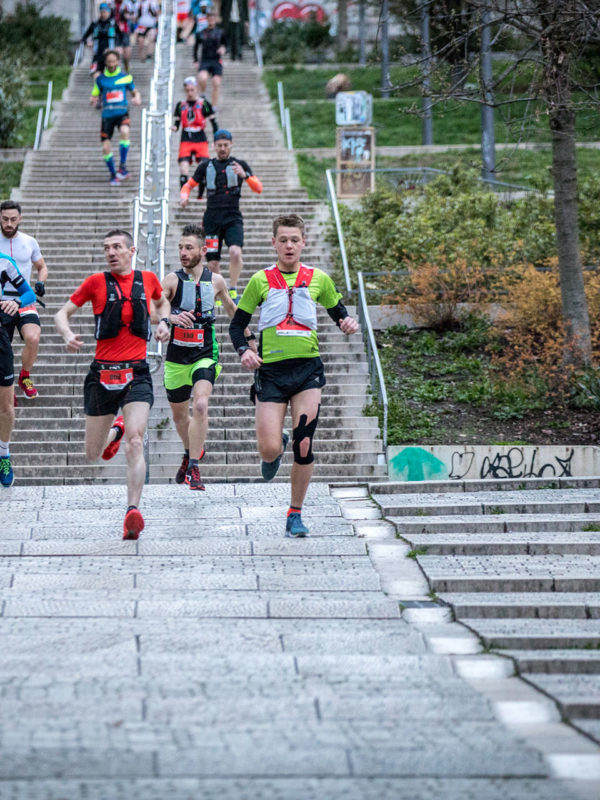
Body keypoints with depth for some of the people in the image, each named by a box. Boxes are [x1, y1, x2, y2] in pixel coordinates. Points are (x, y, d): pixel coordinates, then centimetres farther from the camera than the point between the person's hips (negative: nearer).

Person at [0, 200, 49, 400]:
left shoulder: (29, 242, 5)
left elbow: (42, 267, 19)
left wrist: (40, 282, -2)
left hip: (24, 301, 0)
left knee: (33, 338, -24)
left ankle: (25, 377, 1)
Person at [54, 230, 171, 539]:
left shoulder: (147, 279, 6)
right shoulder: (96, 282, 0)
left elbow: (162, 302, 29)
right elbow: (63, 313, 5)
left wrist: (163, 322, 8)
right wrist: (67, 335, -15)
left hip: (137, 373, -1)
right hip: (102, 373, 1)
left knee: (135, 441, -21)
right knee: (93, 454, 10)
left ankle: (133, 512, -22)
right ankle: (115, 429, 45)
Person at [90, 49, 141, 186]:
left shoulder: (125, 77, 6)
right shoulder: (101, 79, 6)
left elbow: (135, 92, 16)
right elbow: (94, 95, 11)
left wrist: (137, 99, -7)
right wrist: (92, 100, -14)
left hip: (122, 113, -2)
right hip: (107, 115, 2)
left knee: (124, 131, -34)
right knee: (106, 147, -3)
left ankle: (123, 166, -23)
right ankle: (113, 175, 19)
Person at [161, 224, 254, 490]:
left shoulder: (215, 281, 2)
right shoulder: (172, 280, -4)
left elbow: (231, 308, 21)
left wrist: (248, 336, 32)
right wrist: (172, 318, -34)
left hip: (205, 355, -1)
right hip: (176, 356, 1)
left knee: (200, 405, -24)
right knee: (179, 415, 14)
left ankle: (193, 468, -19)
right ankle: (190, 452, 45)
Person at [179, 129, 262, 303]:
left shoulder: (240, 164, 7)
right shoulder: (206, 166, 12)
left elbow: (258, 188, -1)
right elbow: (189, 185, 20)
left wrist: (244, 175, -19)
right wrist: (184, 196, -3)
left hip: (233, 218, -2)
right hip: (212, 219, 2)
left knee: (235, 252, -26)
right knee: (213, 263, 0)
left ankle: (233, 291, -16)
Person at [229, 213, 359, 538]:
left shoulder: (318, 279, 8)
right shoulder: (261, 280, 5)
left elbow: (338, 313, 20)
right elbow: (237, 324, 10)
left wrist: (347, 323, -4)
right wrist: (244, 350, -9)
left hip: (308, 368, 1)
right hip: (271, 370, -1)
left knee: (304, 446, -6)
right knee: (269, 450, -9)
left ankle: (295, 514, 10)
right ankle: (279, 444, 30)